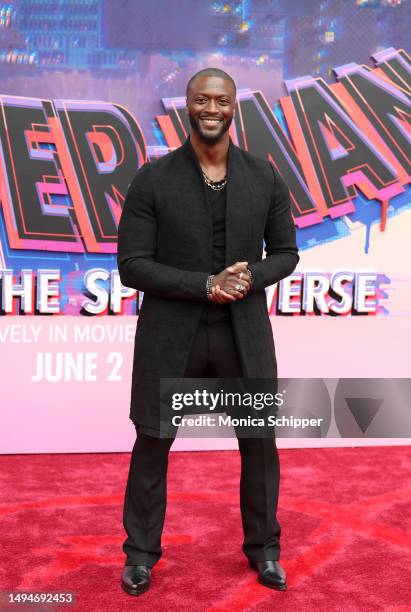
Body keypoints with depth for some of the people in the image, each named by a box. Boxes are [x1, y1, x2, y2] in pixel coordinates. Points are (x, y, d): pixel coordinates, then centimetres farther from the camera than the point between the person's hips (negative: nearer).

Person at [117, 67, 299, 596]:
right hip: (170, 333, -1)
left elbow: (286, 253, 7)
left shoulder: (265, 178, 1)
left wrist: (250, 277, -15)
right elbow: (132, 265, -9)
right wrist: (205, 285, -19)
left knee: (260, 441, 11)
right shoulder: (152, 179, -6)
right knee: (152, 442, 9)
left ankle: (263, 548, 32)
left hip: (244, 333, 2)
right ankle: (141, 552, 29)